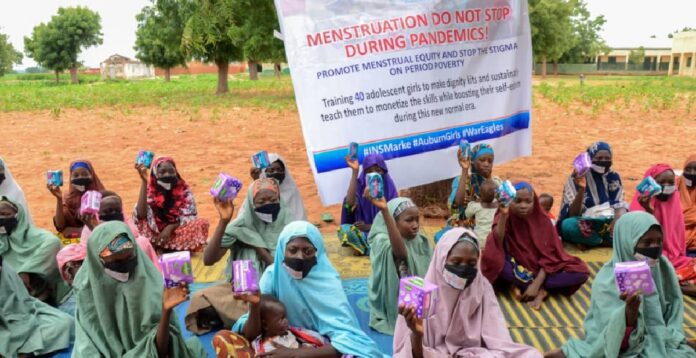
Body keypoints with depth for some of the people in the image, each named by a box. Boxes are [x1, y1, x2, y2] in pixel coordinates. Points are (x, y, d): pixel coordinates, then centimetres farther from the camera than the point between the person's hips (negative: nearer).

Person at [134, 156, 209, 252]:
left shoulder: (184, 191, 0)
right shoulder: (149, 191, -2)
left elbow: (190, 217, -4)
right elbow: (141, 215, -20)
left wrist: (170, 228, -21)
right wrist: (144, 181, -21)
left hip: (179, 232, 1)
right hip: (156, 234, 0)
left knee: (202, 224, -25)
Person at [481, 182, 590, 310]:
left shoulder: (542, 220, -8)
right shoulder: (505, 218, -12)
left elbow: (549, 256, -11)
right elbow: (496, 244, -31)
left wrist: (536, 284, -23)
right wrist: (503, 215, -43)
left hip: (539, 270, 2)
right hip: (514, 269, -2)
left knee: (581, 272, -19)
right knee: (494, 259, -36)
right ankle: (542, 289, -23)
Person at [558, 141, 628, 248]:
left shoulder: (614, 177, 7)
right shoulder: (576, 178, -7)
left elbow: (620, 204, -1)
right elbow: (573, 214, -15)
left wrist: (618, 219, -25)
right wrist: (581, 189, -30)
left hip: (607, 224, 4)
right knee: (569, 225, -37)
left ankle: (590, 241, -22)